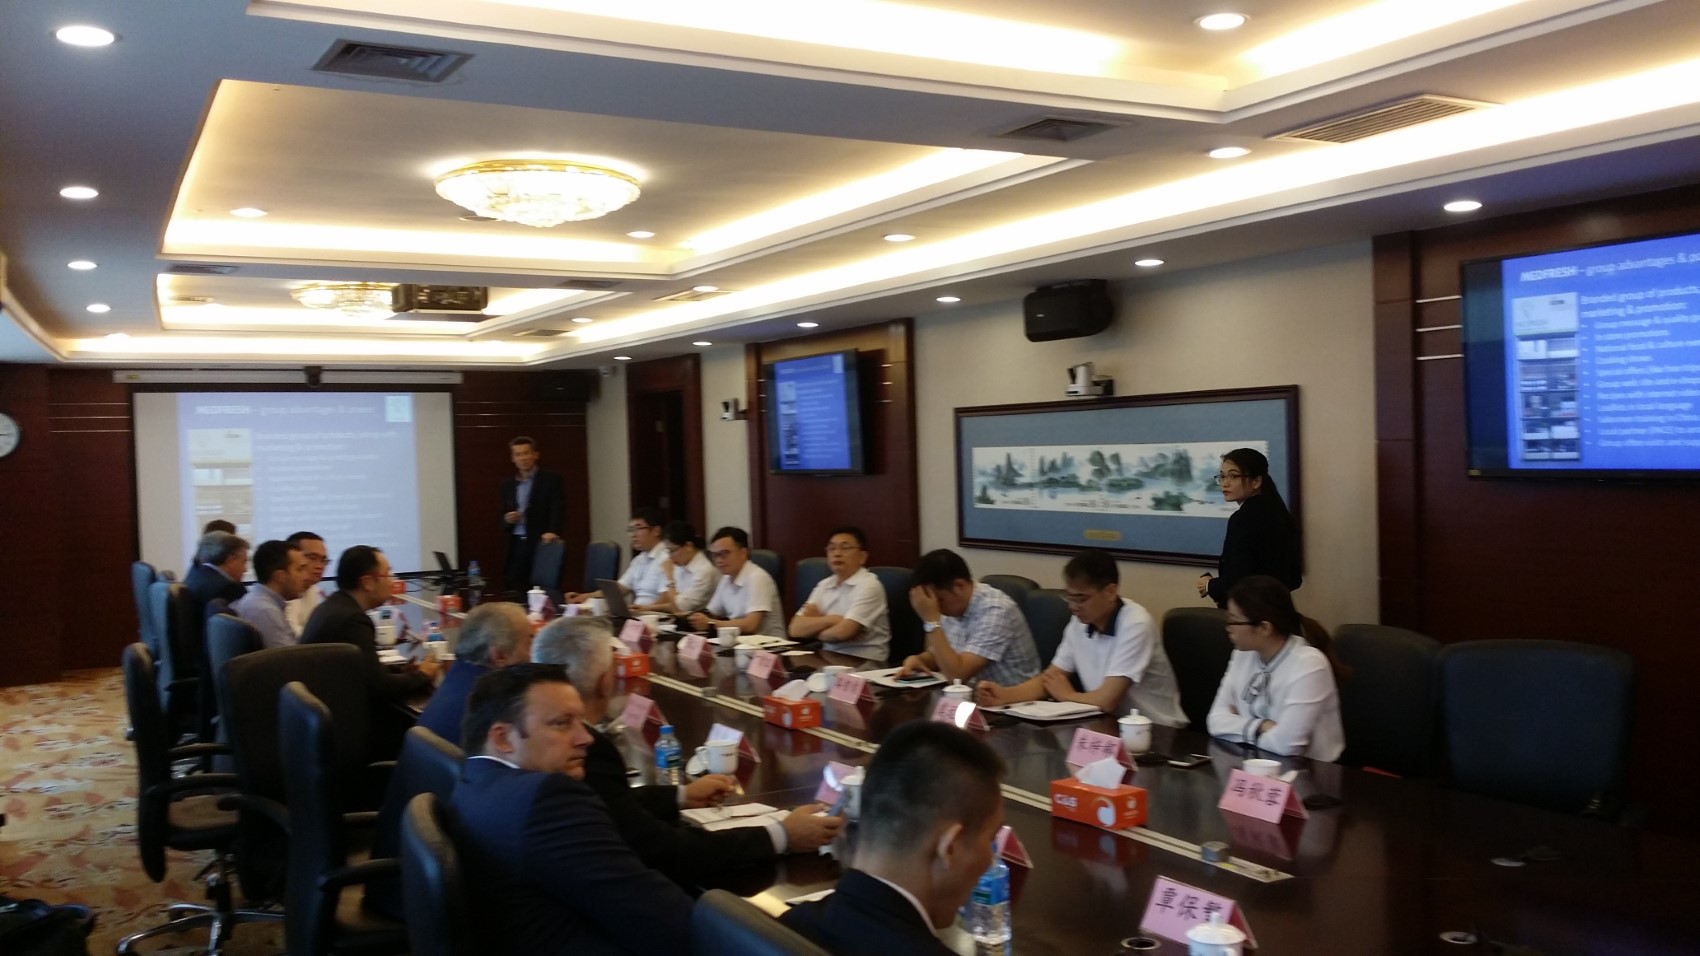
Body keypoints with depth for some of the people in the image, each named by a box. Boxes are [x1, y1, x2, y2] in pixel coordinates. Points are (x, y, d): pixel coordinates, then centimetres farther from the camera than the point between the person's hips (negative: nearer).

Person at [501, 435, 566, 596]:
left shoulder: (552, 480, 2)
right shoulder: (507, 484, 16)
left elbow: (558, 510, -7)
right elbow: (503, 520, 20)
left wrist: (552, 531, -25)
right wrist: (507, 519, -3)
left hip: (542, 545, -4)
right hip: (516, 547, 4)